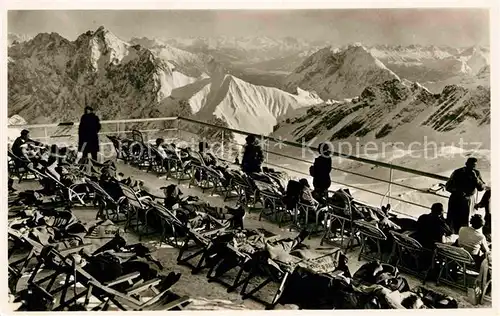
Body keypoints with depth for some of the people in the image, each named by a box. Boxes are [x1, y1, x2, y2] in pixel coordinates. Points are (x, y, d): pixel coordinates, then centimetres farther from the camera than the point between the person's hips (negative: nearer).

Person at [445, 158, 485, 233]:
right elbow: (448, 186, -5)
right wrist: (457, 191, -23)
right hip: (456, 199, -1)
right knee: (452, 221, -1)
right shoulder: (457, 172, -6)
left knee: (464, 223, 1)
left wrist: (476, 178, -20)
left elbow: (482, 188, -5)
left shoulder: (477, 173, 0)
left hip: (469, 201, 1)